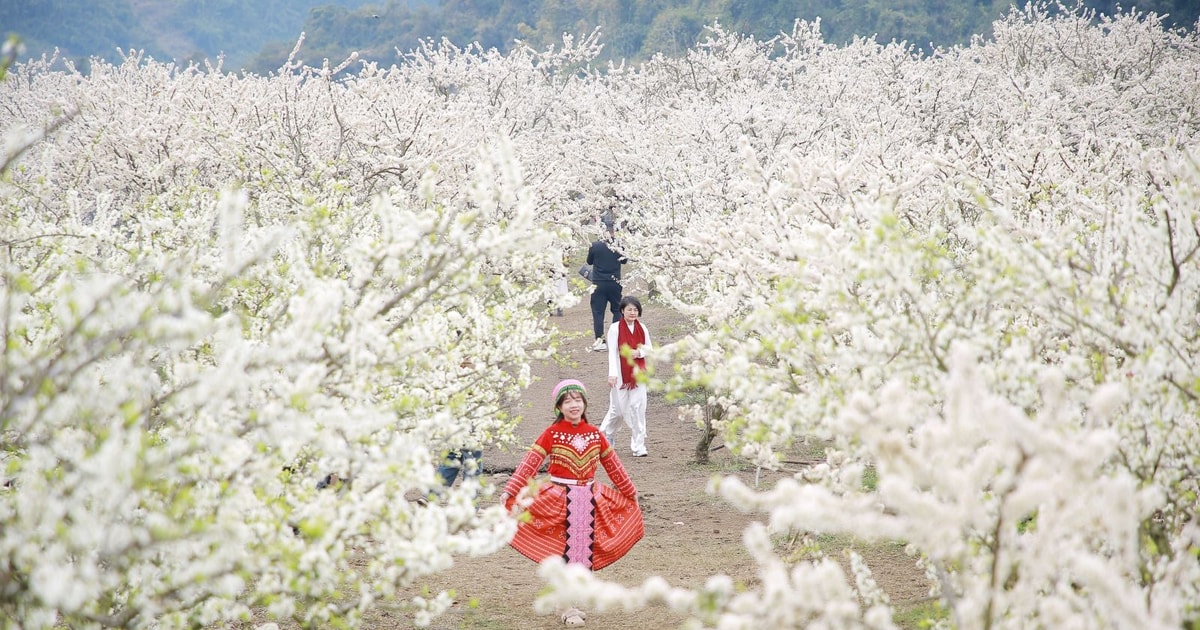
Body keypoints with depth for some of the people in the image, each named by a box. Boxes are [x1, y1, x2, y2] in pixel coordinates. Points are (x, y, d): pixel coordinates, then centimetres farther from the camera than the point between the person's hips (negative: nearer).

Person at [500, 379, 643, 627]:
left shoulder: (595, 434, 3)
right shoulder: (551, 434, -8)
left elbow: (613, 466, 14)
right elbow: (529, 463, -13)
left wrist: (630, 491, 21)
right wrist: (509, 490, -21)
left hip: (589, 498, 4)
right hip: (559, 499, -4)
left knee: (585, 552, 7)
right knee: (567, 552, -3)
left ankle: (576, 602, 19)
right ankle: (569, 607, 4)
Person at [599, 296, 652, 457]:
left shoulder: (642, 328, 6)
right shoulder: (615, 328, -6)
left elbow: (649, 348, 13)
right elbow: (612, 352, -9)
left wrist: (639, 352, -10)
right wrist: (612, 374, -17)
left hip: (638, 373, 3)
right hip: (621, 374, -3)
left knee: (638, 408, -3)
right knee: (618, 408, 3)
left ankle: (638, 446, 0)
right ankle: (606, 436, 30)